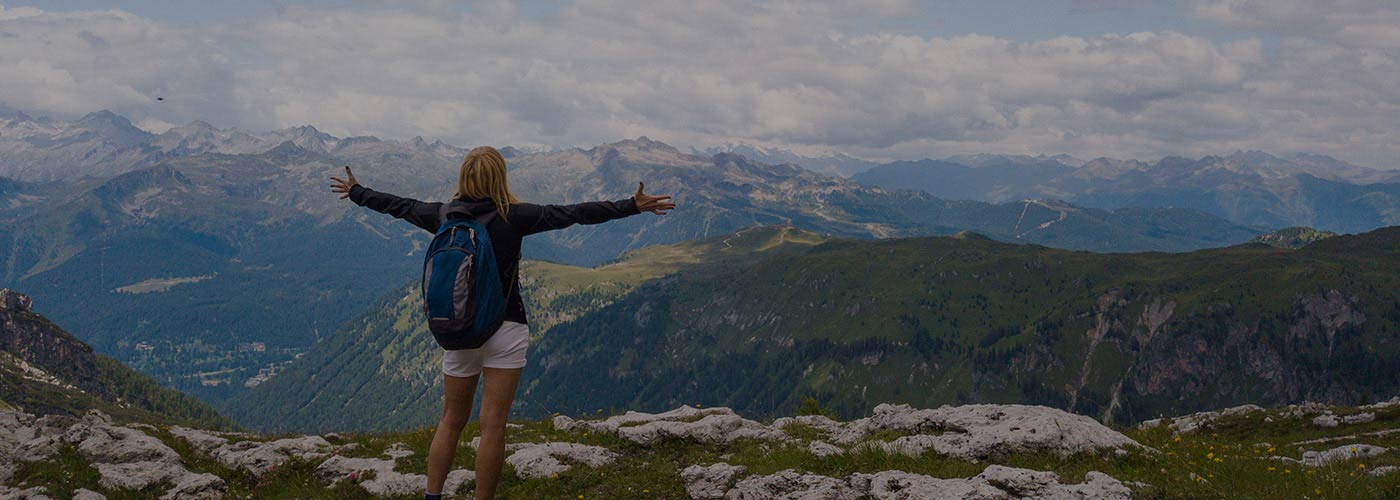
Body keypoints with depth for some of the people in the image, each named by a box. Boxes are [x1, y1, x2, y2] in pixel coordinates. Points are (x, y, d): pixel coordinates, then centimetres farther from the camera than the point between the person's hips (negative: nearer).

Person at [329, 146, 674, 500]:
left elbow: (398, 206, 15)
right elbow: (573, 213, -12)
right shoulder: (512, 217, -11)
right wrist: (632, 206, -11)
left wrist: (356, 192, 33)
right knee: (493, 425, 0)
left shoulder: (444, 216, 0)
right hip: (505, 330, -4)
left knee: (451, 421, 16)